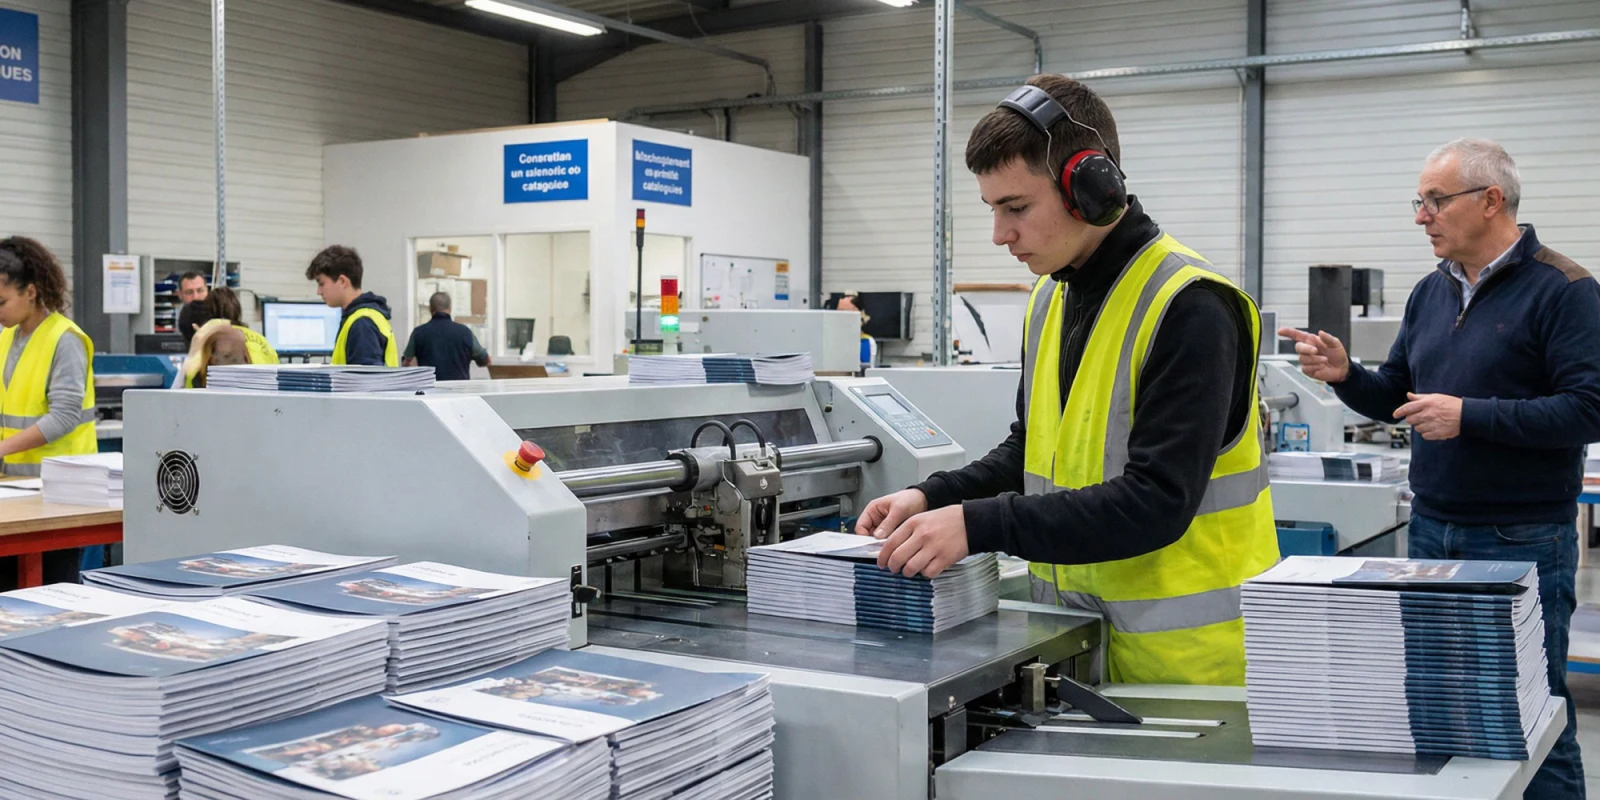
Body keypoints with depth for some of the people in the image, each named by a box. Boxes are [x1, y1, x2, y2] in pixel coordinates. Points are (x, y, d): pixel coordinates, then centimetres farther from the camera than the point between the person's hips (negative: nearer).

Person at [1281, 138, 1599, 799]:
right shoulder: (1431, 293, 11)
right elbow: (1394, 399, 16)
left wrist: (1470, 416, -20)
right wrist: (1344, 375, -3)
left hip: (1522, 541, -6)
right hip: (1432, 532, 6)